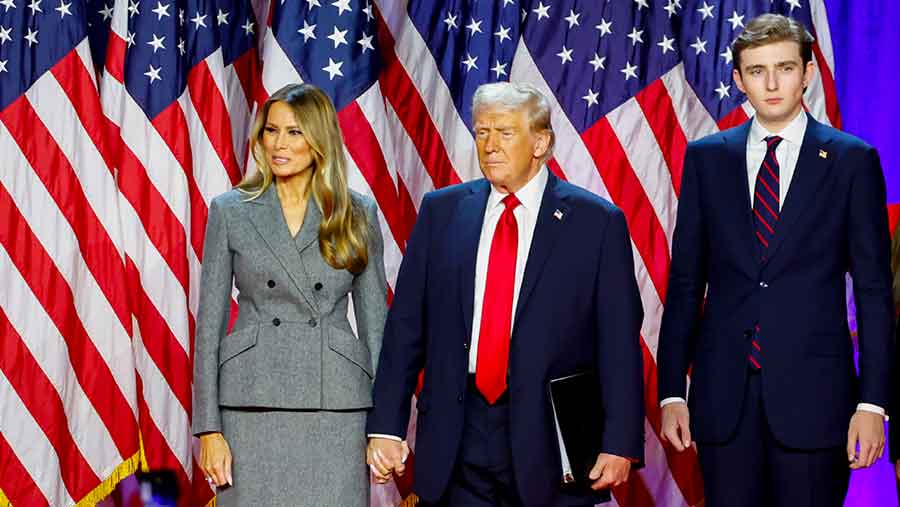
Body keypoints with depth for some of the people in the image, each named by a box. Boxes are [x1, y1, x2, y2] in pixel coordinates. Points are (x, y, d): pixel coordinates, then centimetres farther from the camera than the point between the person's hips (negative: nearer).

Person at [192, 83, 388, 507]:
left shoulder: (358, 214, 6)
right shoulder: (230, 211, 4)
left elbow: (374, 321, 8)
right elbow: (209, 323, 3)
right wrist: (209, 428, -3)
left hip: (336, 407, 0)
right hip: (253, 406, 0)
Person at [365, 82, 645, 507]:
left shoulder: (597, 222, -1)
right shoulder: (441, 211, 8)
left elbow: (620, 344, -3)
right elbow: (405, 326, 7)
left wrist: (620, 445, -10)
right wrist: (386, 426, 2)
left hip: (550, 443, -2)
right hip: (456, 443, 2)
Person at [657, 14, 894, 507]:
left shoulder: (852, 160, 1)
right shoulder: (706, 158, 7)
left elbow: (873, 290, 0)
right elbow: (685, 282, 8)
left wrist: (873, 401, -6)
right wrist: (672, 391, 3)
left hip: (813, 391, -2)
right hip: (724, 390, 2)